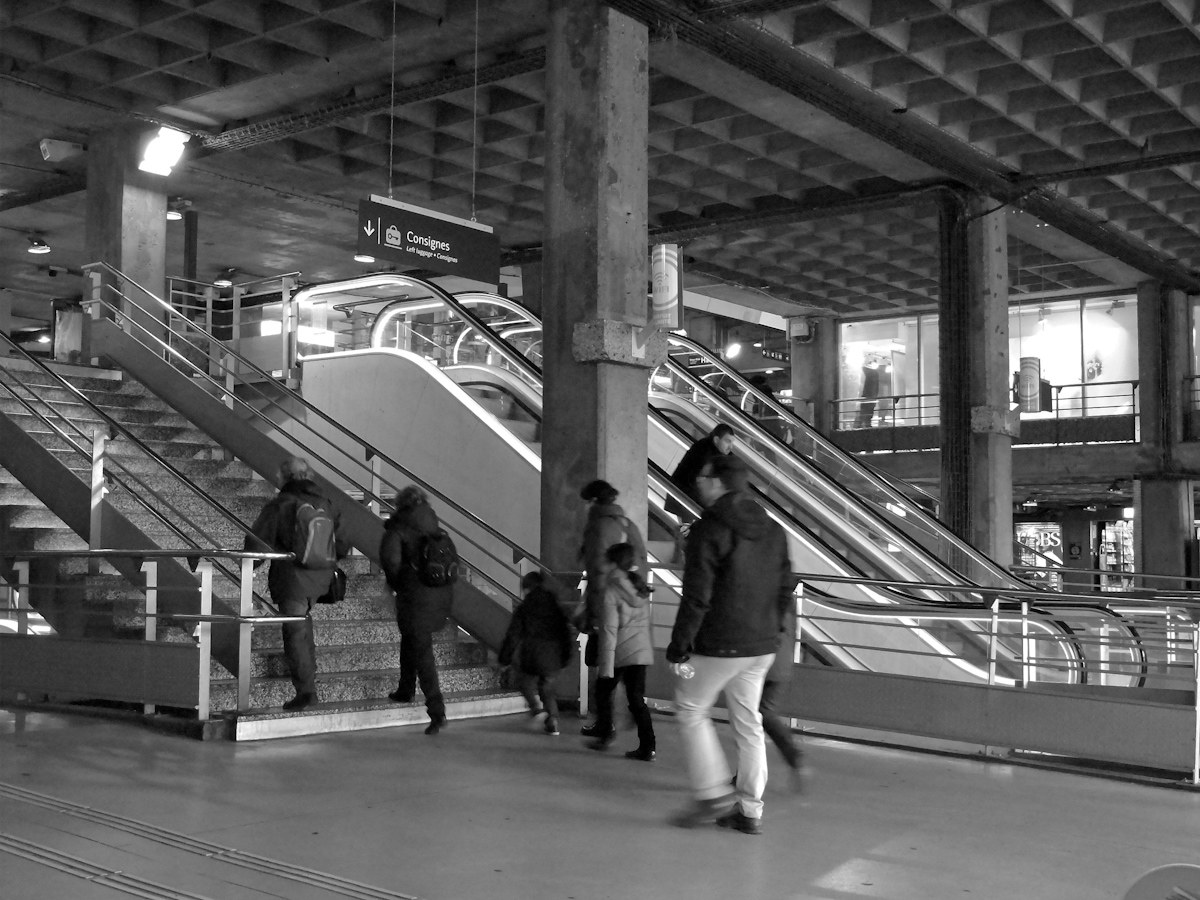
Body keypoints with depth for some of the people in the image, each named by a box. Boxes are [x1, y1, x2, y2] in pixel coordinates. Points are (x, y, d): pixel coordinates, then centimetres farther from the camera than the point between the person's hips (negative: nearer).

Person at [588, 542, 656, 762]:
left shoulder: (611, 590, -13)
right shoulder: (640, 586, 8)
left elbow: (609, 630, -16)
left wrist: (606, 665, -16)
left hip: (620, 652, -6)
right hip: (642, 650, 6)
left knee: (604, 690, 16)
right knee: (637, 698, 6)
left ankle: (604, 734, 22)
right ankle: (647, 748, 1)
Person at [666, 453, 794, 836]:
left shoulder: (709, 530, -14)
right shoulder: (773, 531, 10)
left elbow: (696, 597, -18)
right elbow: (785, 591, 13)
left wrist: (679, 646, -12)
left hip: (718, 646, -7)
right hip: (763, 646, 7)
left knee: (692, 710, 10)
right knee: (748, 721, 13)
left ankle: (714, 794, 6)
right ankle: (750, 809, 17)